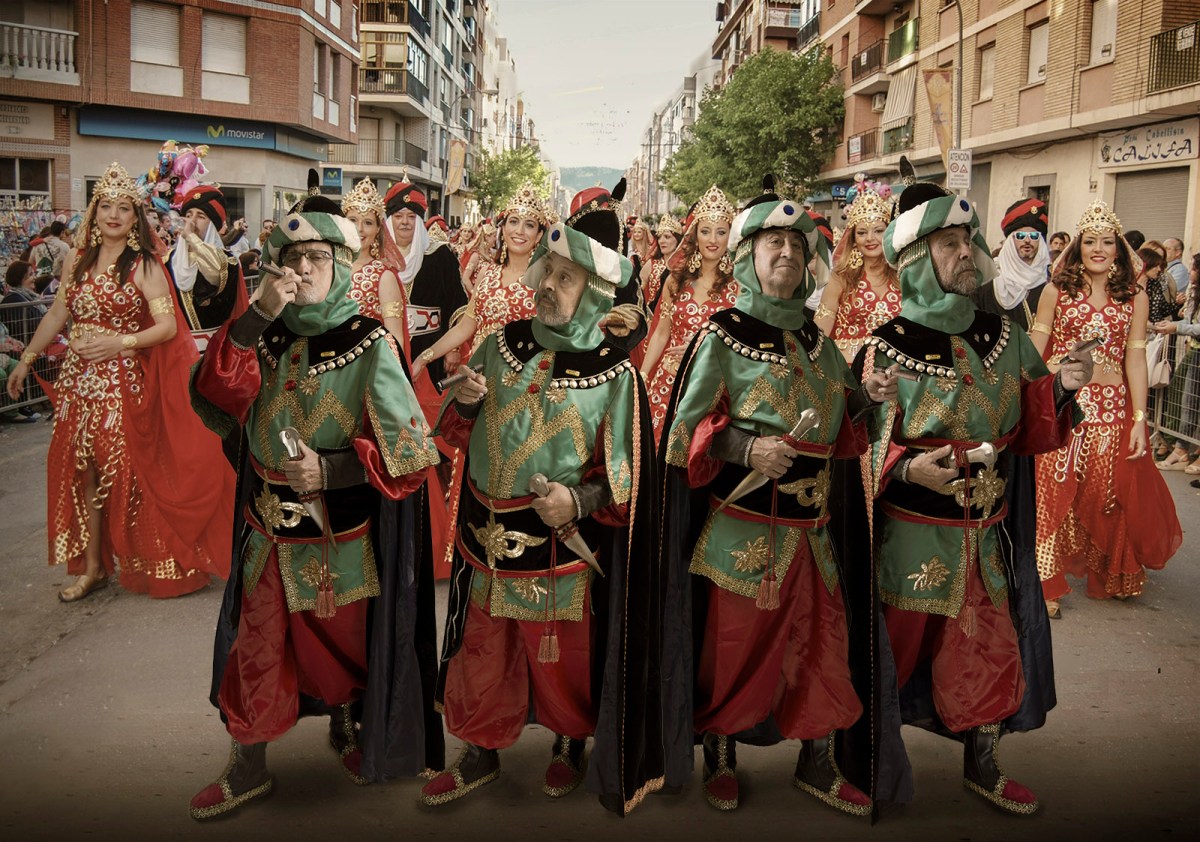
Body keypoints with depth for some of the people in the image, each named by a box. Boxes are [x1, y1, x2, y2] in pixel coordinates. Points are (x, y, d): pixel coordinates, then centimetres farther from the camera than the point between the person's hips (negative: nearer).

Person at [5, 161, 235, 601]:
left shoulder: (143, 266, -6)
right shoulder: (76, 260, 8)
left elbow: (168, 326, -13)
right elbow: (57, 316, 15)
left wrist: (119, 343, -22)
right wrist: (25, 361, 15)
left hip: (122, 383, -5)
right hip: (77, 379, 5)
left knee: (117, 470, -1)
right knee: (80, 469, 7)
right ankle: (90, 566, 18)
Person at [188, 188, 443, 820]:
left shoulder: (369, 344, -11)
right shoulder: (265, 335, 2)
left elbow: (410, 447, -15)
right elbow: (213, 397, -14)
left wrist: (330, 469, -24)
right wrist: (254, 318, -22)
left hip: (341, 529, -3)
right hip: (268, 525, 3)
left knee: (342, 642, 15)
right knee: (255, 649, 9)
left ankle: (345, 726, 44)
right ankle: (248, 768, 28)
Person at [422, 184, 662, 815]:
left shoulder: (614, 373, -11)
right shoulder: (503, 343, 1)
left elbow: (623, 479, -8)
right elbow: (461, 434, 10)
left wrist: (579, 500, -26)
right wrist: (463, 402, -11)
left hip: (561, 545, -3)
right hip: (487, 537, 4)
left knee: (563, 661, 14)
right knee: (482, 655, 16)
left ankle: (570, 744, 42)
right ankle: (480, 754, 37)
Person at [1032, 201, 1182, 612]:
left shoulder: (1135, 298, 6)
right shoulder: (1057, 290, 2)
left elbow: (1135, 358, 2)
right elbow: (1033, 352, 0)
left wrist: (1139, 420, -3)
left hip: (1111, 406, 2)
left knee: (1112, 493, 7)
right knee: (1053, 490, -1)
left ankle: (1110, 577, 28)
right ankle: (1045, 582, 11)